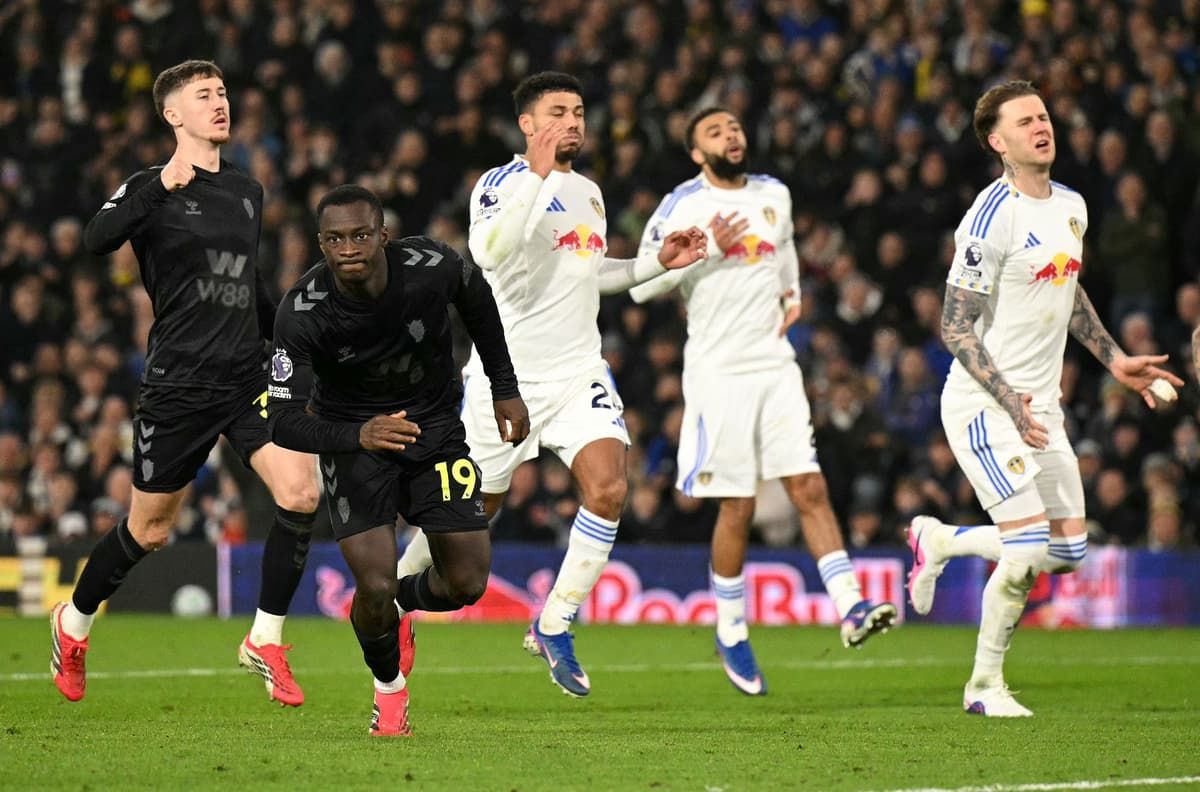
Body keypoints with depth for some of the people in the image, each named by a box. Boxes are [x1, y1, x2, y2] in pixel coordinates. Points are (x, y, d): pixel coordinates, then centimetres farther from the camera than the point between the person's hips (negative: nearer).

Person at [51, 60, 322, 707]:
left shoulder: (246, 192, 14)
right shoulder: (151, 190, -4)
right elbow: (97, 240, -25)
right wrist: (160, 188, -37)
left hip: (248, 379, 5)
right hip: (178, 383, -5)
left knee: (300, 492, -16)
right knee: (148, 530, 5)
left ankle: (264, 642, -3)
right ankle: (73, 623, 32)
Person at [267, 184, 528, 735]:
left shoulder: (432, 268, -23)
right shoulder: (301, 313, -27)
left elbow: (477, 299, 2)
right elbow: (283, 421, -29)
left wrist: (505, 390, 7)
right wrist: (358, 436, -48)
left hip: (436, 429, 2)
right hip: (354, 440, -2)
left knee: (466, 584, -3)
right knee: (374, 586, -16)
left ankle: (403, 602, 34)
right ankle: (388, 688, 17)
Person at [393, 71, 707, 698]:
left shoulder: (588, 193, 12)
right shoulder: (502, 183, -10)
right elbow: (487, 252, -31)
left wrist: (657, 263, 15)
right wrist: (537, 177, -35)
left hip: (577, 374, 5)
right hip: (505, 376, -5)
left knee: (607, 488, -18)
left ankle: (552, 628, -6)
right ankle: (401, 581, 36)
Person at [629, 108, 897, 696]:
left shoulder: (774, 195, 11)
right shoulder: (682, 206, -6)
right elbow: (640, 284, -10)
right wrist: (702, 249, -18)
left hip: (775, 365, 4)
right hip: (718, 373, -4)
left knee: (809, 487, -6)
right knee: (738, 508, -1)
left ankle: (850, 609, -12)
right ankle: (731, 634, 14)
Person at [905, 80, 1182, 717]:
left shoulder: (1071, 206, 8)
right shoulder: (993, 216, -18)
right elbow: (956, 327, -17)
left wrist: (1114, 360, 19)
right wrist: (1010, 401, -24)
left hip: (1041, 405, 8)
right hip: (984, 403, -8)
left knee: (1069, 550, 6)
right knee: (1028, 550, -15)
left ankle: (939, 541, 28)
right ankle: (985, 686, 3)